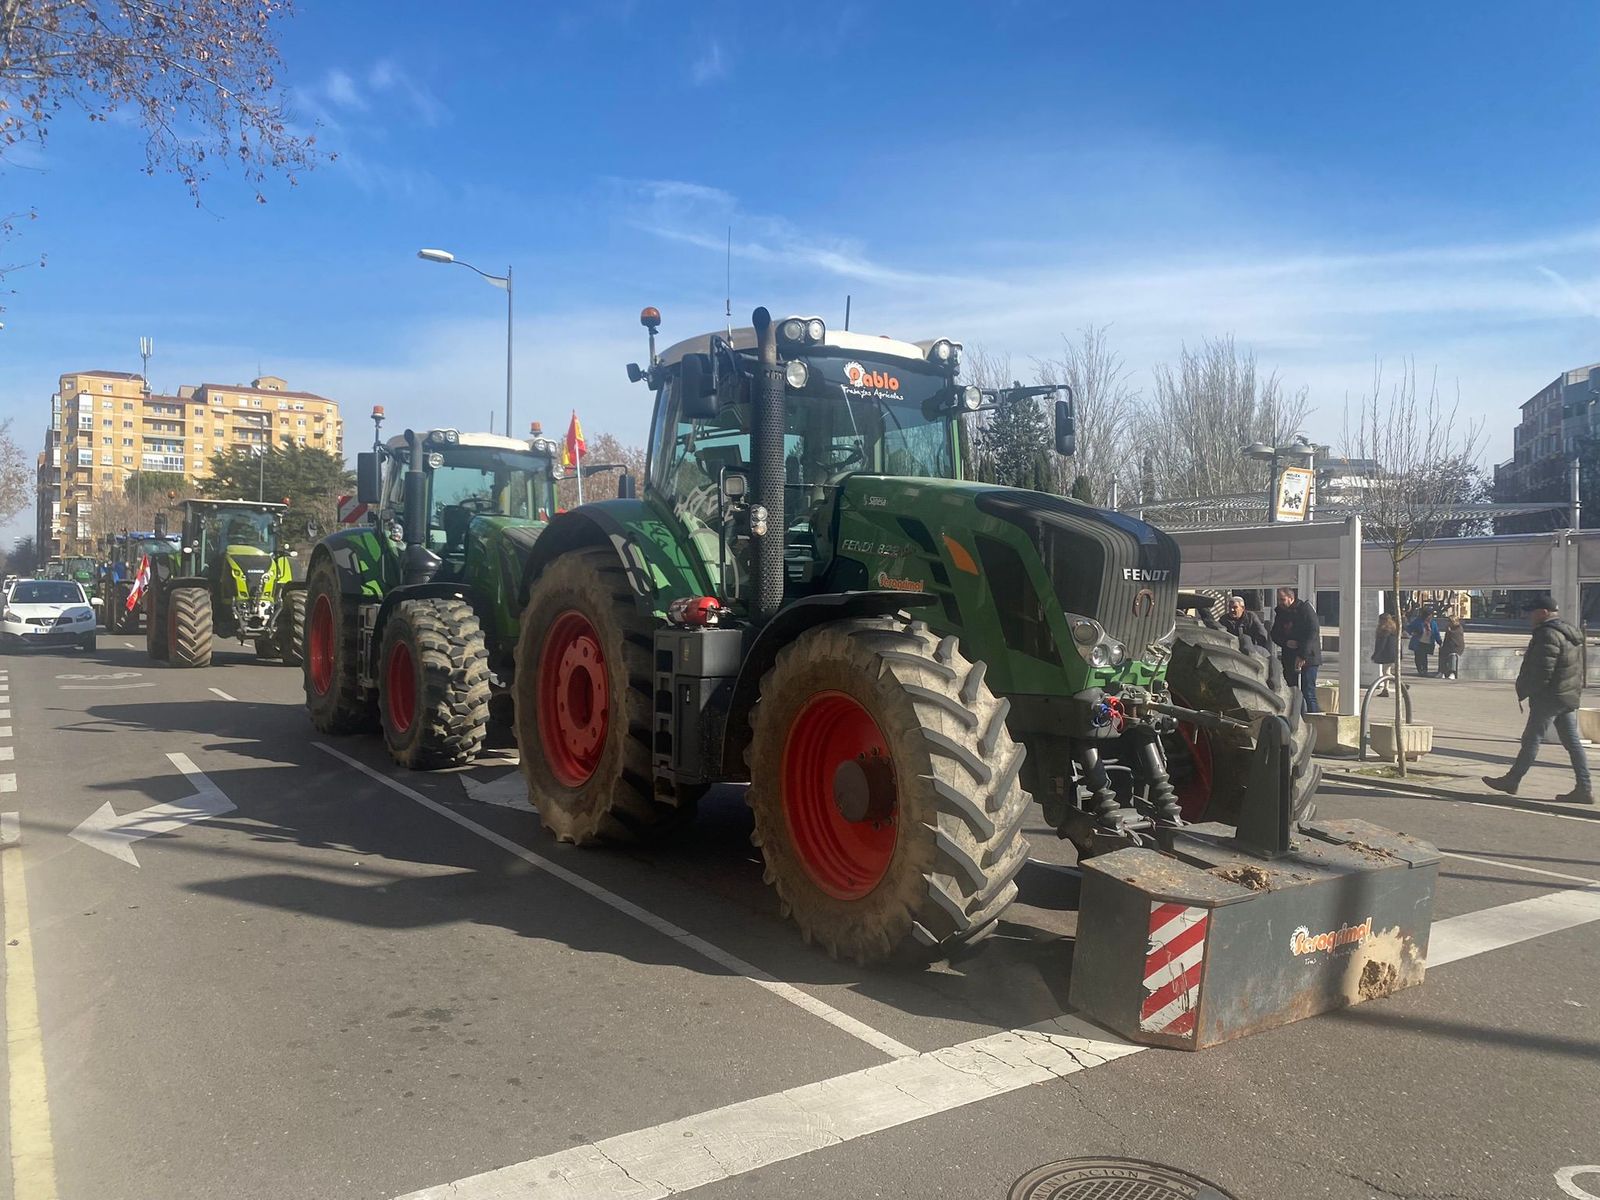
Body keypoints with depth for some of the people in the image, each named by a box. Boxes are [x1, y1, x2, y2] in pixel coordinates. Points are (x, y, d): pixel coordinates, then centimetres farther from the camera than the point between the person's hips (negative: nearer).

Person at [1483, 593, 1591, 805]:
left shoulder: (1548, 635, -18)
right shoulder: (1571, 633, 15)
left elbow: (1542, 671, -22)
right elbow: (1578, 669, 19)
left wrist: (1522, 692, -13)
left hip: (1549, 698, -10)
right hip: (1569, 697, 10)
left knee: (1531, 740, 0)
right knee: (1572, 742, 8)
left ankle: (1511, 781, 9)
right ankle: (1584, 789, 7)